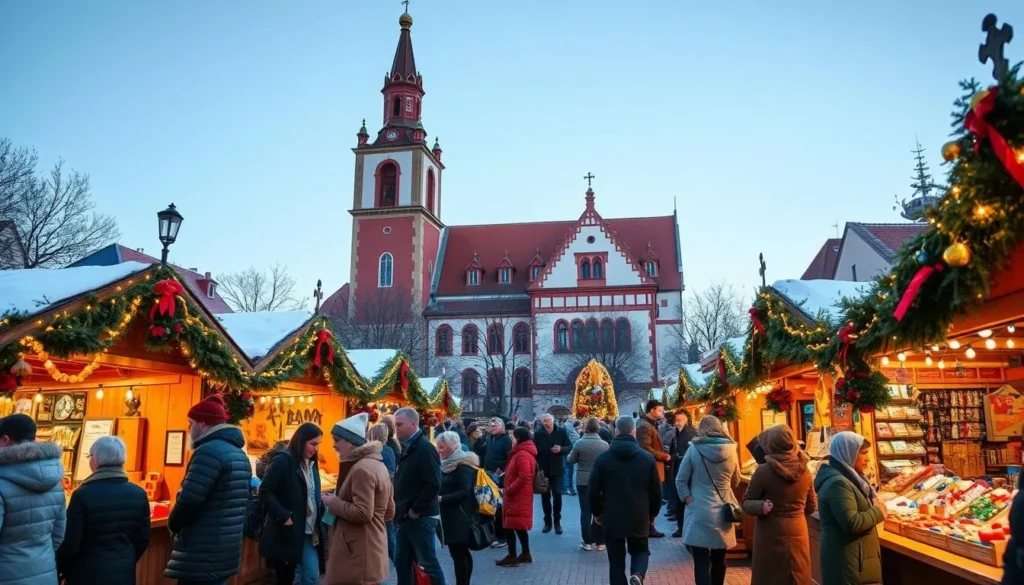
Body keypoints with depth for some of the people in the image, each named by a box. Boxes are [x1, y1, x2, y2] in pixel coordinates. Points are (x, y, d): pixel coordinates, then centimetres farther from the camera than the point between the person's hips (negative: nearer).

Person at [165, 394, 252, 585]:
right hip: (224, 551, 9)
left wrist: (173, 525, -4)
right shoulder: (239, 454, 14)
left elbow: (189, 499, -23)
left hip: (201, 555, -9)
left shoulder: (209, 451, -16)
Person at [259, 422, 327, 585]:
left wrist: (321, 510, 1)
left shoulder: (311, 464, 13)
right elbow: (265, 493, -17)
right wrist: (284, 516, -21)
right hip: (286, 533, -7)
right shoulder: (283, 461, -12)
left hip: (309, 532, 7)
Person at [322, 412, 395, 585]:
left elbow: (363, 513, -24)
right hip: (370, 548, 10)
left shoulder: (361, 469, -18)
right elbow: (389, 512, 16)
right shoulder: (377, 464, 13)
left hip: (359, 554, -10)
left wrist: (333, 503, -11)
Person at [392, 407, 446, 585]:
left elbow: (433, 485, -23)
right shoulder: (407, 449, 12)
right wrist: (400, 508, 11)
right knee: (402, 562, 14)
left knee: (429, 563, -1)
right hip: (406, 517, 9)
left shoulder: (425, 449, -16)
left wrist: (416, 510, -18)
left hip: (421, 517, -9)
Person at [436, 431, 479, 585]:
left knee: (458, 554, -8)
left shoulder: (463, 465, -14)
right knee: (462, 553, 16)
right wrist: (439, 497, 5)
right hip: (452, 517, 10)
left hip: (459, 518, -10)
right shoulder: (447, 464, 15)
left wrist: (441, 499, -25)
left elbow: (464, 492, -21)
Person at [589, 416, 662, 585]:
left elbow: (593, 490, -3)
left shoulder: (603, 458, -6)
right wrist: (652, 513, 17)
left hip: (612, 518, 0)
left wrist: (597, 513, 12)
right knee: (640, 551, 20)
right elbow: (656, 491, 1)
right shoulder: (647, 457, -4)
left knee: (616, 562, 11)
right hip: (639, 518, 1)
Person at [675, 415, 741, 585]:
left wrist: (689, 501, -2)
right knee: (719, 560, 18)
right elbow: (735, 482, 15)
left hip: (699, 512, -3)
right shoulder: (731, 450, 0)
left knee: (702, 562, -2)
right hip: (723, 513, 3)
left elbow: (680, 481, -6)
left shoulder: (694, 449, -7)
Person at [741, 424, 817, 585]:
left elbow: (747, 503, -8)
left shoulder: (764, 471, -15)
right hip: (798, 533, 4)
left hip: (771, 535, -4)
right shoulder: (805, 471, -2)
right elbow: (812, 506, 12)